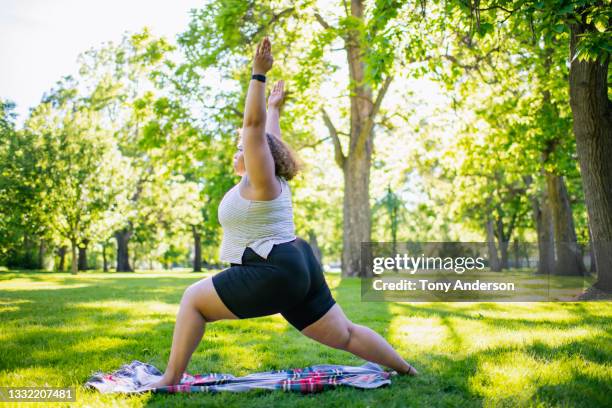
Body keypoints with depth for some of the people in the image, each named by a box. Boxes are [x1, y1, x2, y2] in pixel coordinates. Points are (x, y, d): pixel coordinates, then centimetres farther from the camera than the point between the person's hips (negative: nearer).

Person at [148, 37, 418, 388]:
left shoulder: (261, 181, -7)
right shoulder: (271, 181, 15)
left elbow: (254, 125, -14)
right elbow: (269, 139, 30)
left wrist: (259, 75, -14)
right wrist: (275, 109, 44)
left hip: (274, 274, -10)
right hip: (298, 269, 10)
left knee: (193, 299, -1)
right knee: (345, 335, 15)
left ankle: (171, 380, 2)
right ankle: (405, 369, 19)